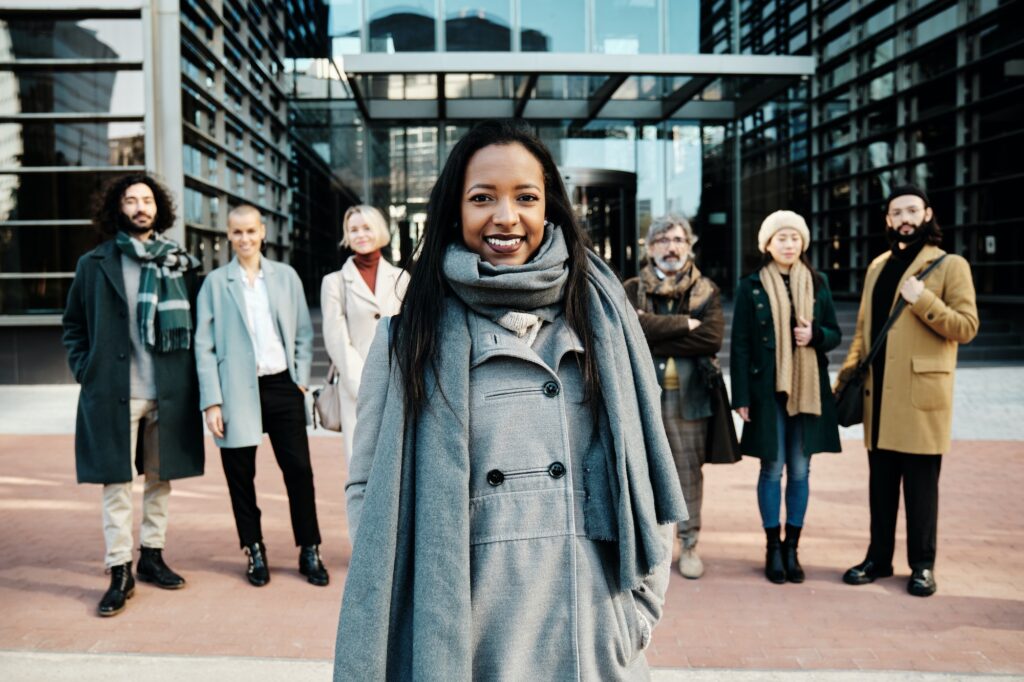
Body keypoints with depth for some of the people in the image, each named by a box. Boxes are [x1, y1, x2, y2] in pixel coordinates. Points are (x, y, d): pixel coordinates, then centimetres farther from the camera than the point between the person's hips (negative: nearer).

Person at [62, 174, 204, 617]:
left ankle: (151, 556, 26)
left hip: (168, 392, 2)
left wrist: (188, 374, 0)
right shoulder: (95, 264, 3)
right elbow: (73, 325, 10)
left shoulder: (180, 264, 6)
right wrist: (85, 370, 1)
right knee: (116, 481, 1)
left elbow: (194, 322, 9)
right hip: (114, 392, -2)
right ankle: (119, 573, 10)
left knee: (160, 478, 11)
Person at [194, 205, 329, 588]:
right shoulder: (215, 282, 3)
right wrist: (211, 402, -6)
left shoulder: (286, 276, 8)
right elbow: (204, 345, 0)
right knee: (240, 474, 7)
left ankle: (309, 552, 15)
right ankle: (254, 552, 23)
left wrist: (301, 379, 1)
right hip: (237, 391, -1)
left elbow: (304, 333, 11)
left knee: (299, 469, 1)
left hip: (281, 386, 1)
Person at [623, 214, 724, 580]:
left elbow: (712, 339, -11)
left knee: (689, 470, 6)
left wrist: (654, 341, -13)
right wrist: (684, 323, -15)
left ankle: (689, 545, 18)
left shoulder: (707, 291, 6)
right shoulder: (631, 289, 6)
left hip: (689, 395, 0)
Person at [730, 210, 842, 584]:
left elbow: (835, 333, 11)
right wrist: (741, 396, -6)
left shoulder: (818, 283, 7)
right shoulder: (751, 286, -1)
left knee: (800, 470, 7)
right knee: (772, 469, 3)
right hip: (767, 389, -2)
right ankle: (773, 548, 16)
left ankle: (792, 547, 19)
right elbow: (740, 344, -2)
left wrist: (815, 335, -13)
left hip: (809, 389, 2)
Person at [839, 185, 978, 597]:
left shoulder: (950, 266, -1)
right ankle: (878, 557, 22)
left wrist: (922, 300, -19)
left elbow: (966, 327, -9)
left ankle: (923, 565, 14)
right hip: (878, 393, 5)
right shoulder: (878, 267, 16)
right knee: (880, 482, 11)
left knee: (920, 483, 2)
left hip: (922, 393, -5)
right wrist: (849, 371, 8)